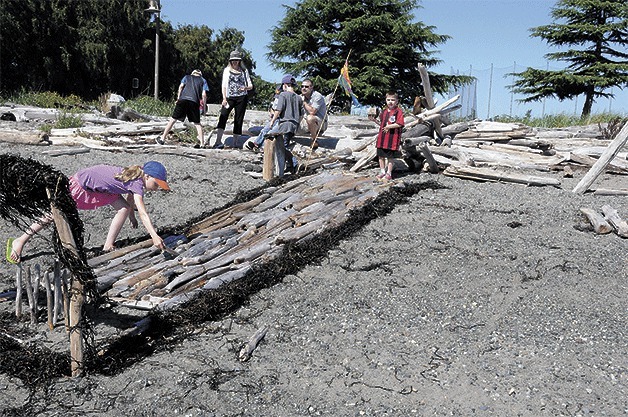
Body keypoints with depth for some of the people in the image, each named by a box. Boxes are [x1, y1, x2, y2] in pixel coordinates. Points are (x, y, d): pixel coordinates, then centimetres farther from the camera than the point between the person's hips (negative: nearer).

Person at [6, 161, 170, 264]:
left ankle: (108, 247, -2)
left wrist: (132, 217, 26)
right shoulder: (137, 184, -27)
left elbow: (129, 201, 18)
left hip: (98, 189, 9)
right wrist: (154, 236, -43)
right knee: (55, 214, 2)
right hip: (80, 185, -9)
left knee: (123, 207, -5)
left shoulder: (134, 177, -2)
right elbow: (143, 212, -37)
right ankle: (19, 242, 16)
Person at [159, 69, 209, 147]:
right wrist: (204, 106, 17)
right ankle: (202, 143, 1)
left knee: (173, 119, 6)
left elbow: (181, 86, 8)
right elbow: (204, 94, 9)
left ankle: (162, 139, 8)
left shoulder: (187, 77, 26)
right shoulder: (203, 80, 22)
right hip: (194, 102, -1)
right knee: (197, 123, 8)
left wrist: (178, 98, 11)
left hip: (183, 99, 1)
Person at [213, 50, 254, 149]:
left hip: (241, 98, 1)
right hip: (229, 97, -1)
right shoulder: (227, 70, 11)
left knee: (238, 120, 0)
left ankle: (235, 143, 6)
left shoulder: (244, 71, 10)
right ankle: (218, 142, -28)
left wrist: (245, 88, -16)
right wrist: (224, 98, -6)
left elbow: (250, 85, 8)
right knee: (223, 117, -19)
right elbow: (224, 85, 6)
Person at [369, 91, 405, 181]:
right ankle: (382, 171, 25)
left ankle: (389, 173, 14)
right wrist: (374, 120, 9)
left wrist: (389, 126, -21)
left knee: (390, 157, 3)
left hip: (392, 138, -6)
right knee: (381, 156, 11)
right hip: (382, 137, 7)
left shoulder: (398, 111, -9)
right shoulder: (384, 111, 12)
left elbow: (399, 124, -18)